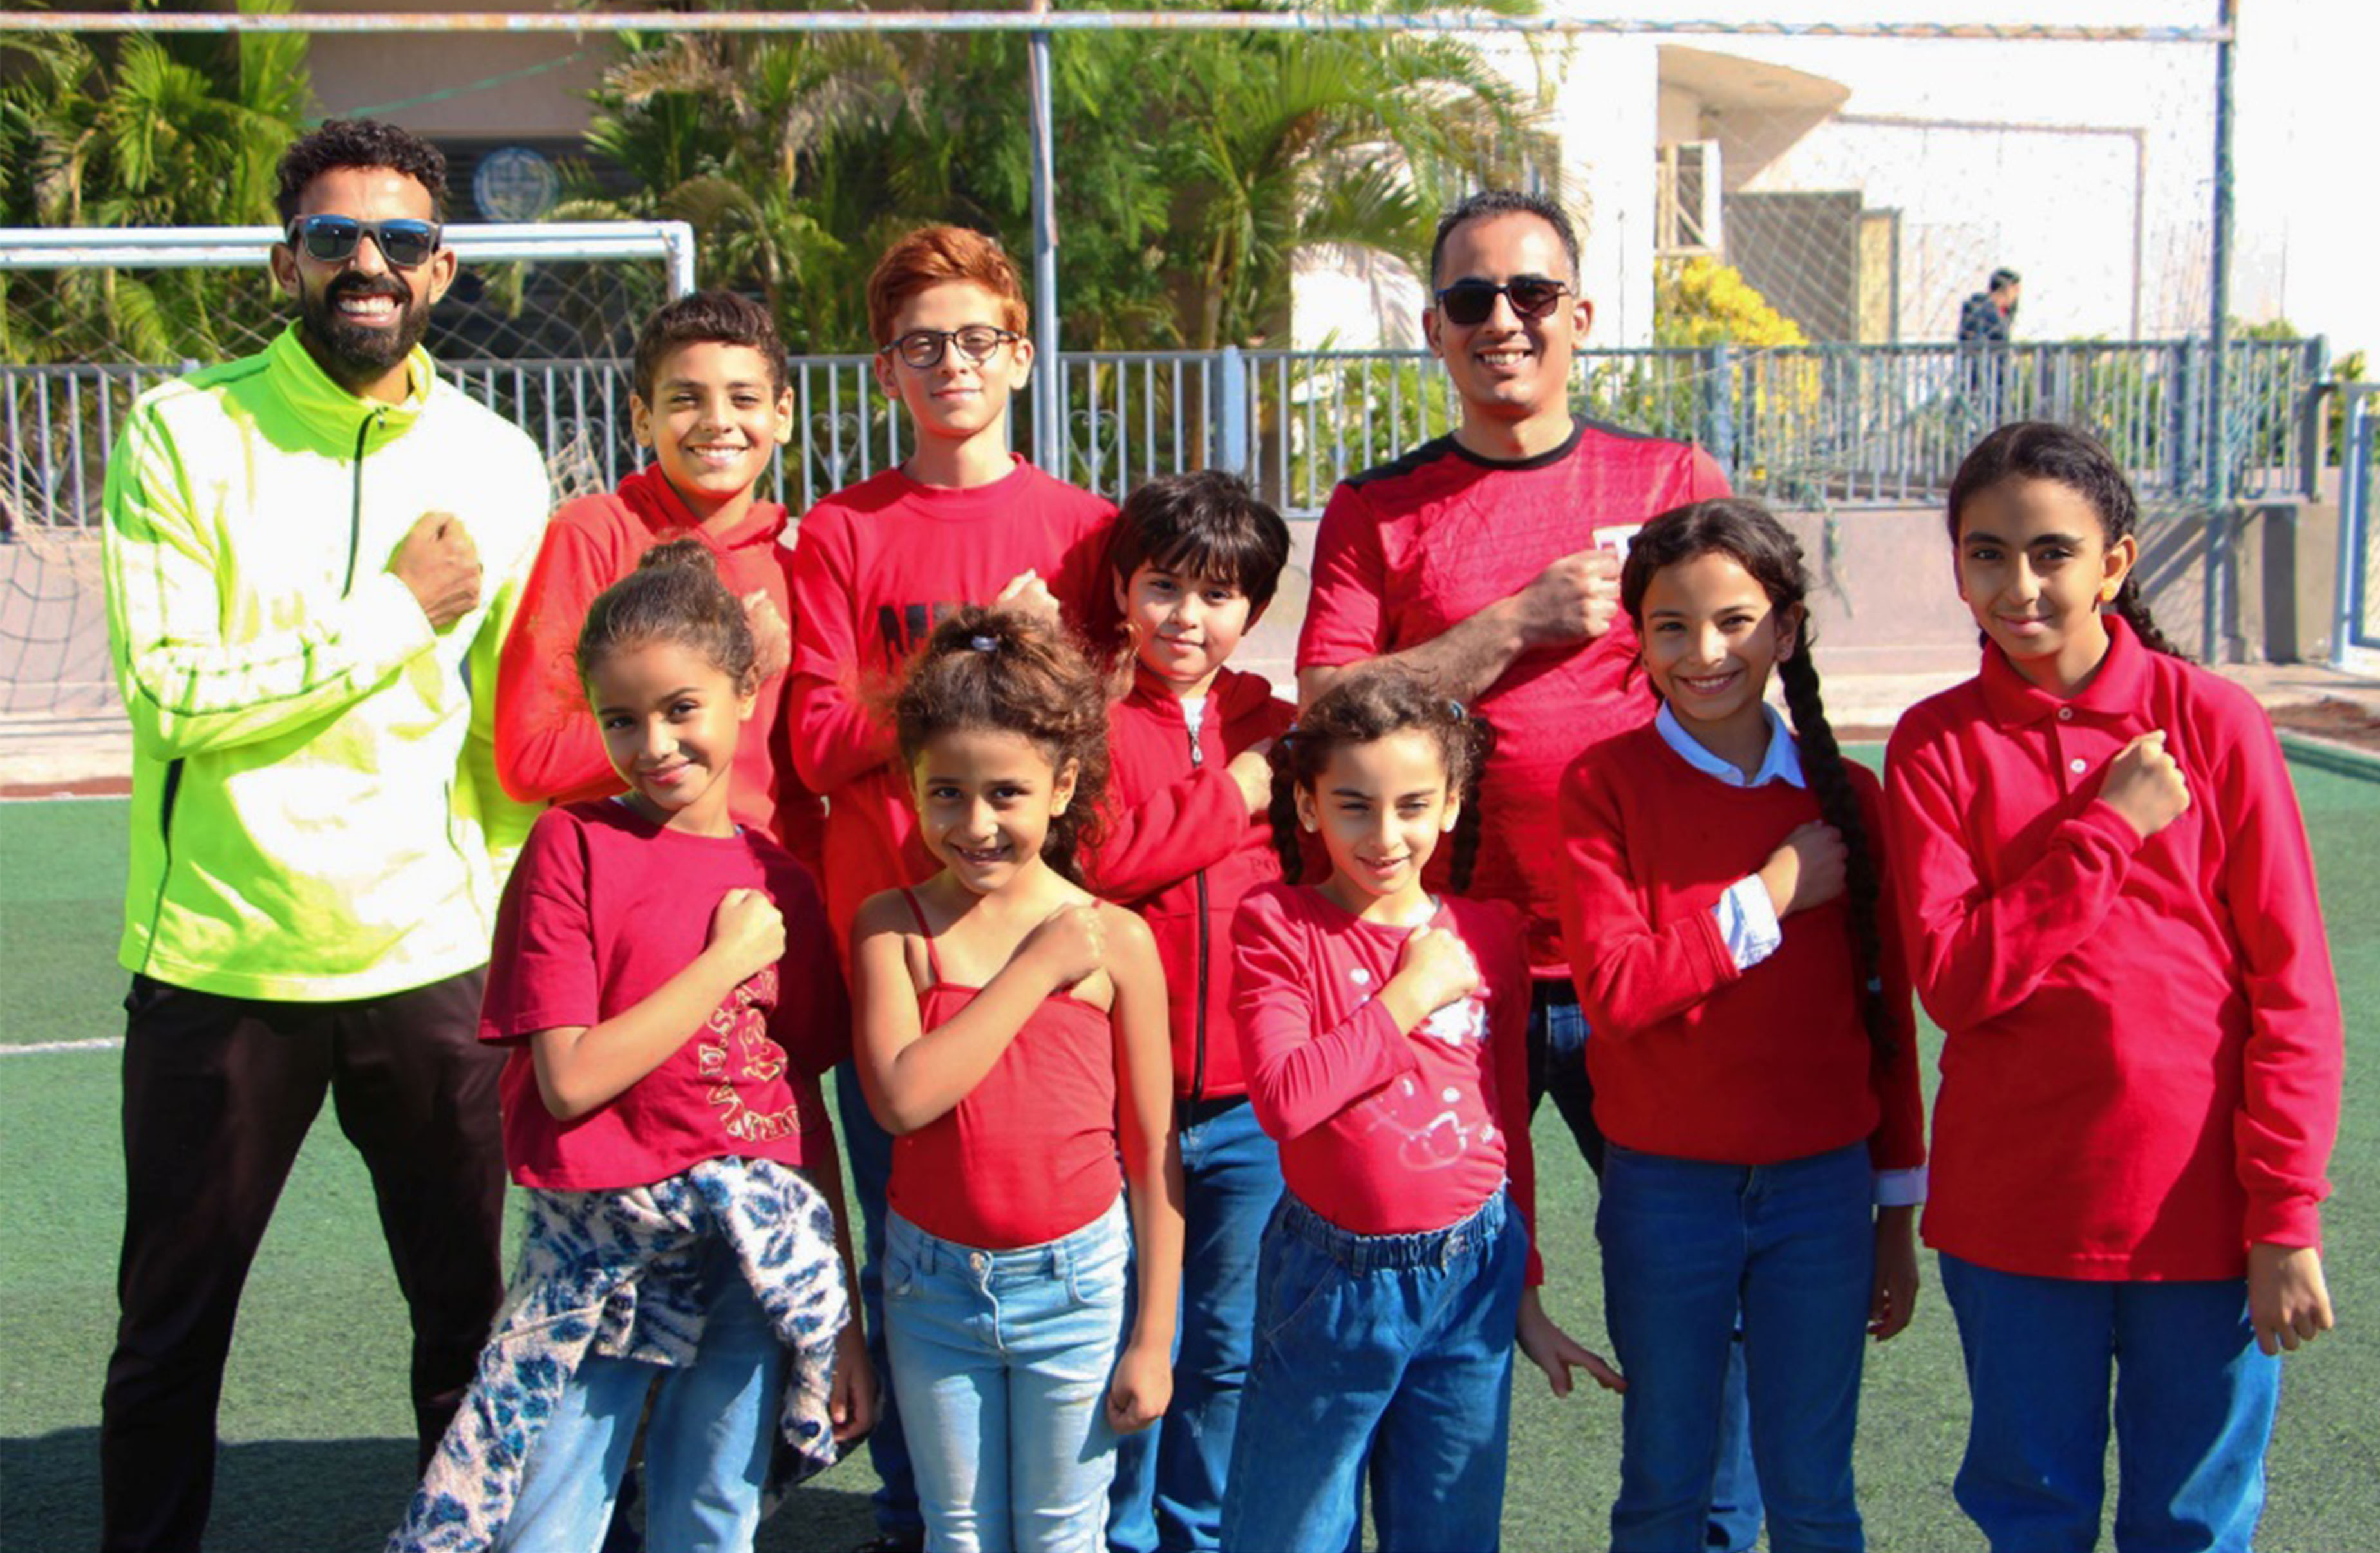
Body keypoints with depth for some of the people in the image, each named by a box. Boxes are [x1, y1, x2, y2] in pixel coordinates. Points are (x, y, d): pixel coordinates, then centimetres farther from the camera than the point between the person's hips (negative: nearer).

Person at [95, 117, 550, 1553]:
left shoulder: (499, 464, 5)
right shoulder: (183, 434, -4)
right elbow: (172, 691, -15)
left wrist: (527, 916, 9)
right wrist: (398, 613, -13)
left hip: (435, 956, 2)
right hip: (218, 959, -1)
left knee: (472, 1316, 11)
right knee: (171, 1332, 14)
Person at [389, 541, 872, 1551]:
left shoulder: (782, 883, 5)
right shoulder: (572, 844, -5)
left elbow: (808, 1103, 8)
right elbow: (571, 1078, -12)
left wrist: (846, 1317, 8)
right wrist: (728, 959, -11)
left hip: (758, 1254, 3)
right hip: (601, 1248, -3)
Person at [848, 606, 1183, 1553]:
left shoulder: (1116, 940, -9)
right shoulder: (893, 927, -7)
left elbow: (1154, 1153, -5)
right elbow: (901, 1096, -22)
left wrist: (1154, 1337, -4)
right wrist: (1037, 969, -19)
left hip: (1074, 1277, -1)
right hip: (932, 1280, 1)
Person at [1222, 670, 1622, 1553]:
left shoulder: (1490, 933, 3)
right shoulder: (1277, 927, -7)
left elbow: (1509, 1123, 10)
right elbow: (1283, 1100, -21)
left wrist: (1523, 1292, 13)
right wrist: (1410, 994, -15)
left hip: (1474, 1271, 3)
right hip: (1334, 1277, -3)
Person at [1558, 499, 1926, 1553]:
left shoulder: (1844, 794, 2)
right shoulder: (1606, 783, -5)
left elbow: (1887, 1010, 7)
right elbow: (1612, 988, -15)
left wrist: (1899, 1210, 9)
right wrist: (1768, 899, -13)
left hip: (1820, 1187, 2)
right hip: (1665, 1188, -1)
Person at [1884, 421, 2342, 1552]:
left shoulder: (2213, 721, -4)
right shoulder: (1936, 742, -2)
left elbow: (2291, 986, -4)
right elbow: (1953, 979, -11)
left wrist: (2286, 1217, -7)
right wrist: (2110, 830, -15)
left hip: (2201, 1208, 0)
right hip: (2013, 1214, 1)